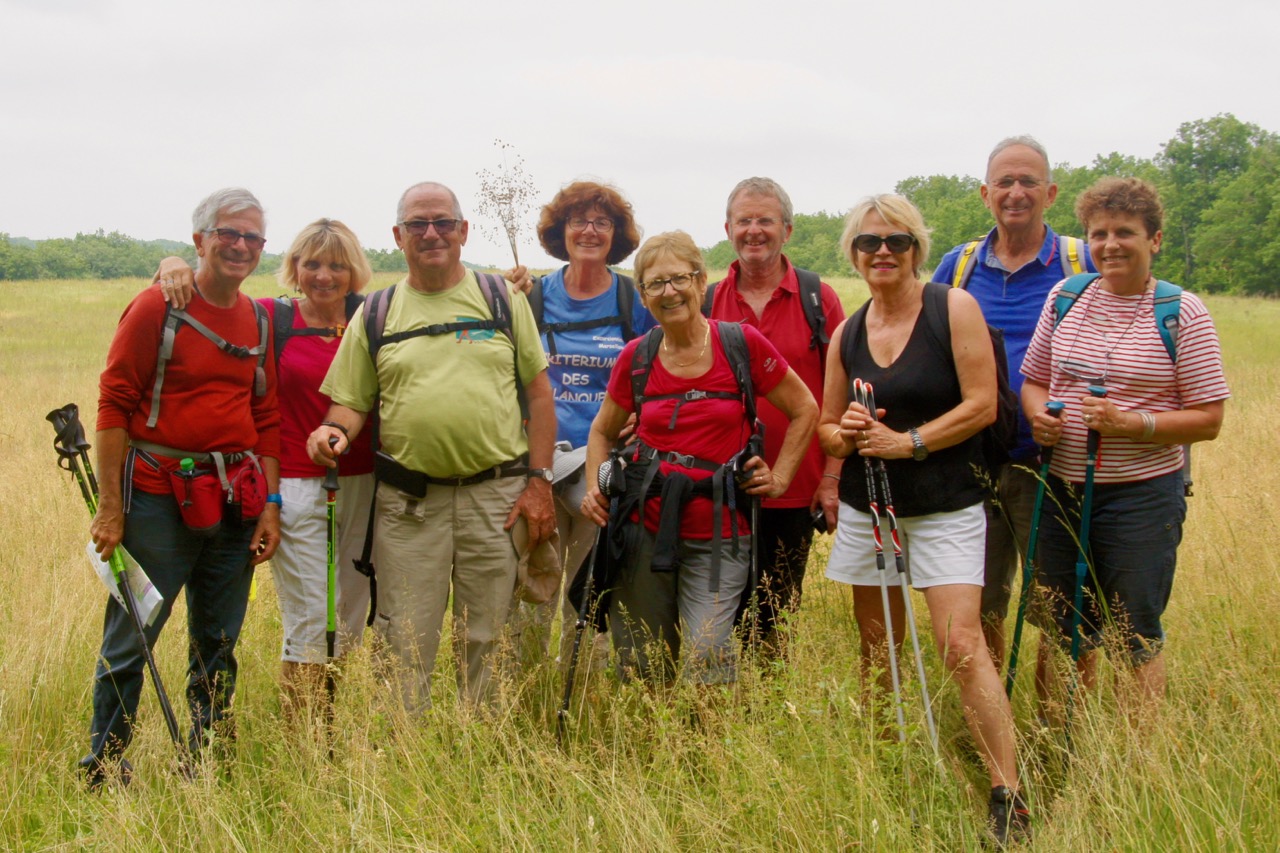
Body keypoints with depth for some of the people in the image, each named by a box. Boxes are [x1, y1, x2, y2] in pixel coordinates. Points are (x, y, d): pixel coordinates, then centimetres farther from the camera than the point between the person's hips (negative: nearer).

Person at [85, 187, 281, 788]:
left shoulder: (258, 321, 10)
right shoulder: (157, 307, -7)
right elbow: (113, 405, -8)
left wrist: (270, 504, 8)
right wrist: (110, 507, -11)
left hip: (234, 501, 6)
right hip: (157, 497, -5)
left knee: (218, 645, 12)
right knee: (130, 638, -1)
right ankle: (104, 771, 12)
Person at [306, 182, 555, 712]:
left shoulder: (503, 299, 8)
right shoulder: (375, 314, 9)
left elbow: (539, 394, 7)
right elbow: (351, 402, 9)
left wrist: (538, 481, -1)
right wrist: (333, 430, -15)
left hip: (497, 494, 0)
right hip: (407, 501, 0)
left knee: (487, 642, 7)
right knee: (405, 645, 2)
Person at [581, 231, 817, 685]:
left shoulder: (743, 344, -4)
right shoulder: (636, 357, 3)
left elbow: (804, 411, 8)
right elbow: (603, 431, 18)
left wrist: (779, 478, 2)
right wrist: (596, 486, 3)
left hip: (718, 534, -3)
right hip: (646, 528, 3)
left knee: (706, 657, -14)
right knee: (639, 665, 8)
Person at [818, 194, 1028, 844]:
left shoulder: (954, 308, -6)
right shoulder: (846, 334, 8)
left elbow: (982, 405, -11)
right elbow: (826, 427, 15)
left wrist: (906, 442, -17)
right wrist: (845, 435, -9)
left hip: (945, 506, -5)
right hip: (866, 507, 5)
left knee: (962, 645, -14)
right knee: (876, 651, 9)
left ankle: (1008, 798, -10)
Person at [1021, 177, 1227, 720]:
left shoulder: (1183, 314, -6)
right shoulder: (1064, 297, 6)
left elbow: (1208, 419, -7)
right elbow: (1034, 379, 15)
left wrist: (1131, 423, -21)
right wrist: (1039, 412, -7)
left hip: (1142, 496, -4)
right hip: (1061, 489, 4)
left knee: (1138, 635, 5)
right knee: (1064, 630, 13)